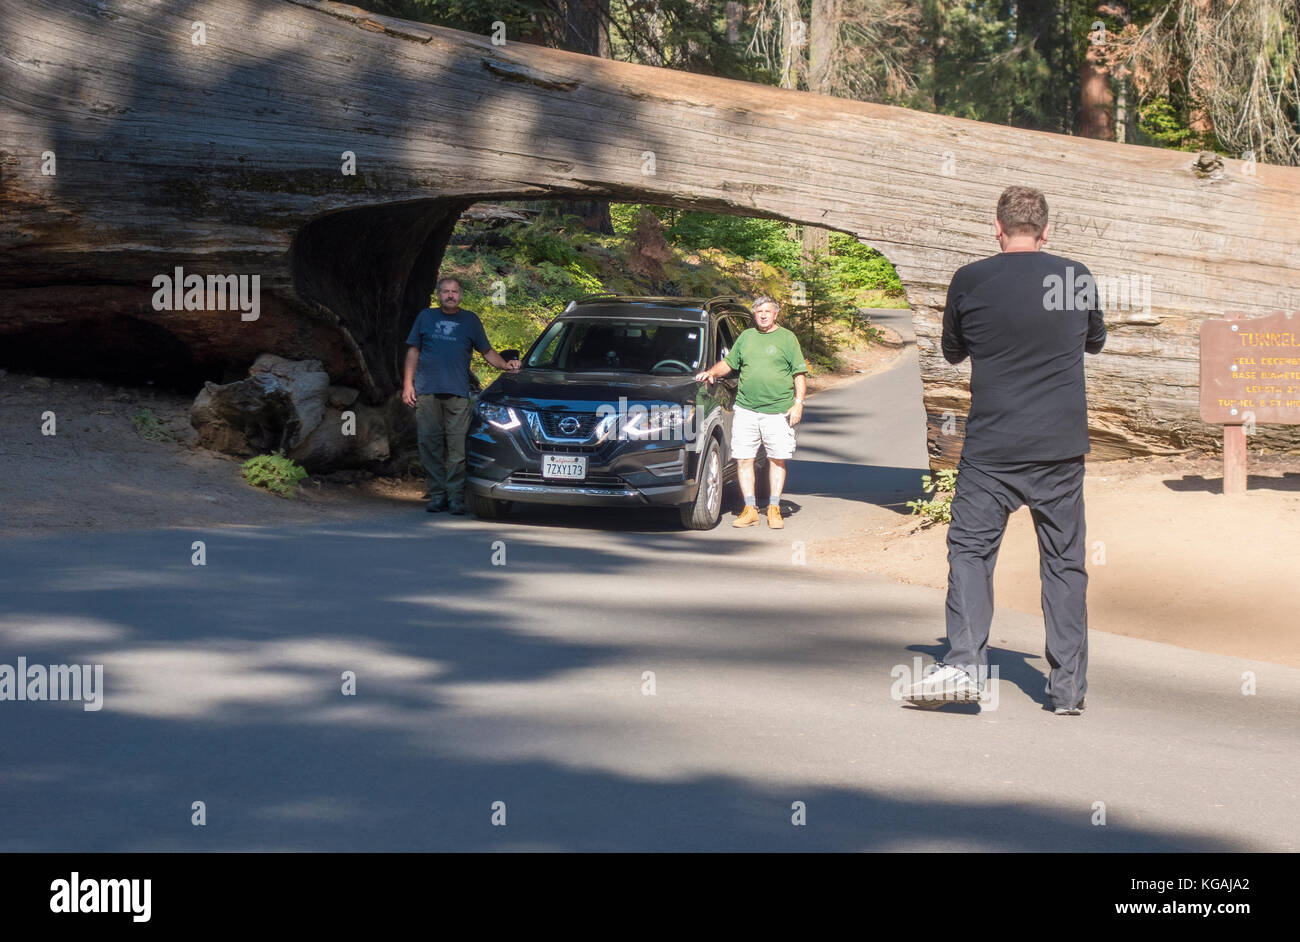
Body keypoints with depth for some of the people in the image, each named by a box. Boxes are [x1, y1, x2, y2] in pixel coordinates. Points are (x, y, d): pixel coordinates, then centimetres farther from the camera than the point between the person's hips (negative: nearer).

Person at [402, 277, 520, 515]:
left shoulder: (470, 320, 15)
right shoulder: (426, 317, 16)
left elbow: (487, 351, 18)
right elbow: (413, 351, 17)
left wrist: (505, 364, -1)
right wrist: (408, 383, 8)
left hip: (458, 392, -1)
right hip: (426, 391, 1)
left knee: (458, 446, -10)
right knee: (430, 445, -2)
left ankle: (456, 495, -7)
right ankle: (437, 495, 4)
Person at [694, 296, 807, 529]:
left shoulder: (787, 338, 5)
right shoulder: (746, 337, 15)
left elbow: (800, 374, 3)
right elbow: (728, 363, 24)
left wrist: (798, 403, -7)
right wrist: (711, 372, 4)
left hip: (778, 411, -3)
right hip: (746, 409, 3)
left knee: (777, 460, 1)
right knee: (743, 460, -2)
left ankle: (774, 509, 10)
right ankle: (750, 509, 5)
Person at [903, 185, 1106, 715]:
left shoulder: (970, 281, -4)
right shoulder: (1079, 279, 2)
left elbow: (952, 352, 11)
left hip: (992, 446, -2)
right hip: (1062, 446, 2)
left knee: (971, 547, 5)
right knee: (1064, 561, 7)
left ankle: (965, 663, -11)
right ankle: (1069, 686, 7)